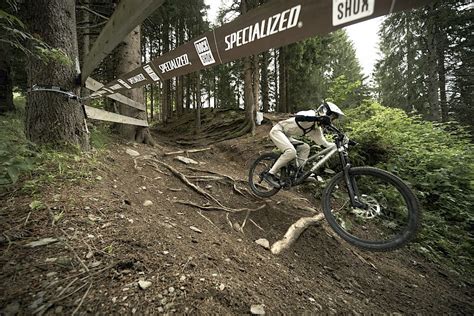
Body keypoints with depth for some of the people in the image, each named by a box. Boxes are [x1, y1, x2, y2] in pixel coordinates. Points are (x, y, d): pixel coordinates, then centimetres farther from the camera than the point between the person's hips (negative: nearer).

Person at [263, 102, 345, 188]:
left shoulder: (316, 129, 9)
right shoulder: (311, 114, -16)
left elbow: (324, 143, 10)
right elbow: (298, 117, -39)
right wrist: (318, 118, -50)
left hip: (286, 136, 9)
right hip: (277, 130, -9)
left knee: (305, 147, -2)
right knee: (291, 151, -28)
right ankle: (270, 174, -23)